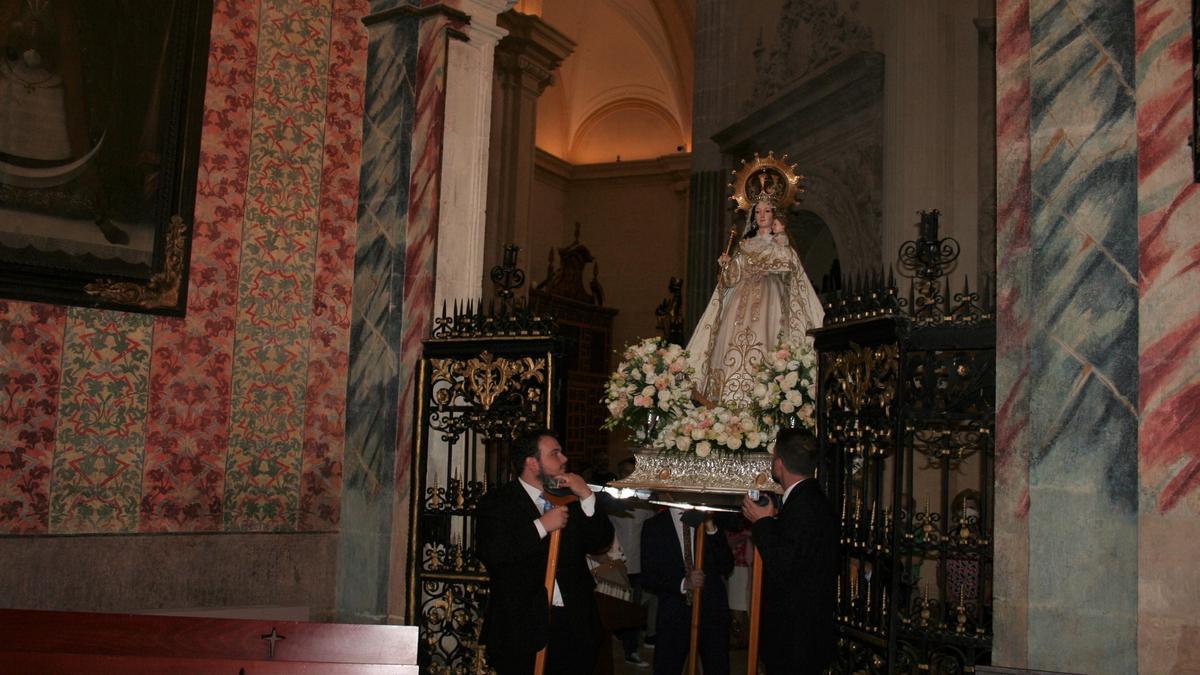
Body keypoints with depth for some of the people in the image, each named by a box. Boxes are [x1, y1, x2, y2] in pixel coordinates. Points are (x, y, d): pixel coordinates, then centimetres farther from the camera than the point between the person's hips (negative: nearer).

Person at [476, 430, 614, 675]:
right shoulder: (498, 502, -2)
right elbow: (489, 553, -16)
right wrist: (541, 525, -16)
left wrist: (587, 496, -4)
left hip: (573, 625, 4)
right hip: (522, 627, -4)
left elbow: (602, 541, 8)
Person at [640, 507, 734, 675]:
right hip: (674, 613, -1)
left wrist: (711, 529, -12)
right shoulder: (654, 526, 1)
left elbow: (727, 567, -1)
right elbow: (648, 578, -3)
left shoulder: (711, 522, 5)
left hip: (712, 611, 1)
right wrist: (683, 583, -18)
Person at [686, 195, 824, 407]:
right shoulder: (744, 245, 21)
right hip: (743, 299, 3)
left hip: (768, 301, -3)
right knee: (736, 342, -12)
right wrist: (726, 263, -4)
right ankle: (732, 403, -14)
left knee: (761, 343, -19)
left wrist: (780, 239, -5)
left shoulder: (780, 244, 13)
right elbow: (732, 277, 13)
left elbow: (787, 264, -8)